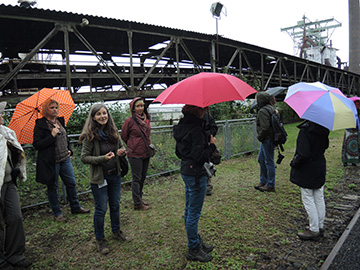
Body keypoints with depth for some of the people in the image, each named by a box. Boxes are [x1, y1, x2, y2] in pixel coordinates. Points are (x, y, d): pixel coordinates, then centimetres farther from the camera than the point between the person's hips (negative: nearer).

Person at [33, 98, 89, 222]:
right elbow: (36, 145, -14)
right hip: (51, 162, -6)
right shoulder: (40, 125, -10)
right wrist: (52, 136, -22)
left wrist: (69, 149, 11)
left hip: (65, 159, 6)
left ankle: (75, 207, 28)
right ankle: (57, 213, 22)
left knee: (71, 183, 12)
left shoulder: (60, 121, 9)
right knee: (52, 187, 7)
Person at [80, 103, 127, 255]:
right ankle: (100, 239, 25)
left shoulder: (113, 131, 1)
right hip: (99, 178, -5)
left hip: (115, 175, 5)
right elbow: (84, 158, -14)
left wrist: (122, 152, -8)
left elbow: (120, 147, 15)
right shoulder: (89, 136, -14)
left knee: (115, 205, 18)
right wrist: (103, 158, -26)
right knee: (101, 209, 6)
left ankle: (116, 231, 39)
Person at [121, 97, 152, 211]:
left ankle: (139, 198, 32)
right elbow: (124, 136, 0)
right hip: (135, 154, -6)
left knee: (143, 177, 16)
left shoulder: (146, 118, 6)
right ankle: (137, 203, 11)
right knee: (136, 179, 1)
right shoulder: (129, 120, -12)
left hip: (146, 153, 6)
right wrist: (132, 146, 6)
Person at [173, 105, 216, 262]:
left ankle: (196, 242, 37)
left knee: (189, 210, 19)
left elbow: (178, 152, 14)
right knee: (194, 212, 3)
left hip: (186, 171, 10)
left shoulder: (182, 127, 8)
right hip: (196, 174, -10)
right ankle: (194, 249, 18)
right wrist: (212, 145, -11)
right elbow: (199, 156, -24)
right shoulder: (196, 130, -22)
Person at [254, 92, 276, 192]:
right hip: (268, 139, 11)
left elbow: (265, 127, -25)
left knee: (269, 161, -1)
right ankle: (263, 181, 30)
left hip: (267, 139, -11)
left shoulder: (263, 111, -19)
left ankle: (270, 185, 9)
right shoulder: (270, 108, 13)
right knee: (261, 159, 19)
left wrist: (259, 137, -10)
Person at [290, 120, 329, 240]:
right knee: (319, 198, 17)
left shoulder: (305, 130, -25)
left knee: (308, 199, 4)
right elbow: (325, 146, 14)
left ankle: (314, 230, 13)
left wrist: (293, 163, -12)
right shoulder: (323, 129, 0)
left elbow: (303, 154, -27)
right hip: (320, 167, 8)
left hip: (307, 171, -8)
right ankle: (320, 226, 29)